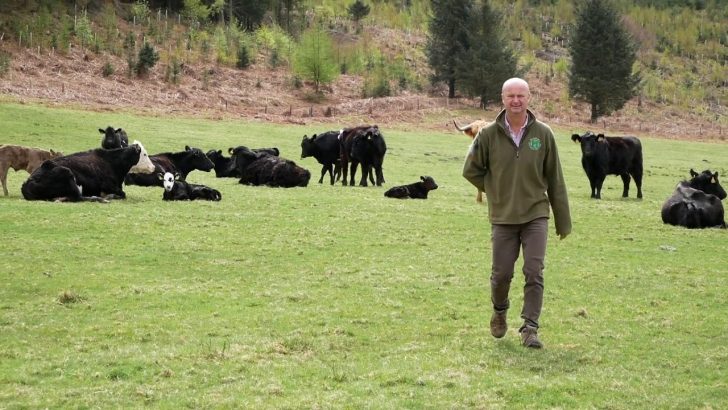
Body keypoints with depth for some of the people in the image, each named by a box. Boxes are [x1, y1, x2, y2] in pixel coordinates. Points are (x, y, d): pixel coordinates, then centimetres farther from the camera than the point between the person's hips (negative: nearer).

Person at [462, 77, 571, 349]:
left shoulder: (543, 134, -2)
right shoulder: (489, 135, -4)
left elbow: (555, 180, 3)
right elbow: (471, 170, 9)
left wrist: (563, 222, 4)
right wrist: (494, 189, 2)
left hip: (536, 215, 0)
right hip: (502, 217, 0)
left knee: (534, 273, -9)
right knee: (501, 274, 7)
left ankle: (530, 329, -3)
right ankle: (499, 311, 36)